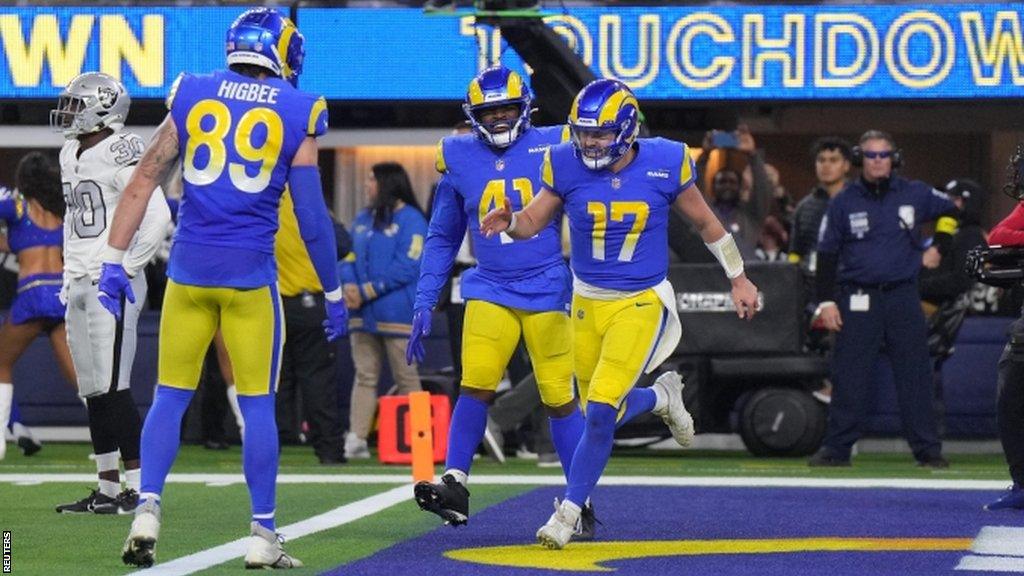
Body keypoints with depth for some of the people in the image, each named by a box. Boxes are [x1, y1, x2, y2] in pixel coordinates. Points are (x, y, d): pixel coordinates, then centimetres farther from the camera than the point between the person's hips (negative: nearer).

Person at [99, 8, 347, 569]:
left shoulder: (191, 97, 5)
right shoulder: (297, 113, 0)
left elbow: (142, 181, 3)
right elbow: (311, 216, 1)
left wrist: (113, 263, 6)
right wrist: (333, 293, 11)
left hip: (188, 270, 2)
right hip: (249, 274, -2)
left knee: (170, 396, 10)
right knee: (257, 405, 6)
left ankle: (146, 510, -4)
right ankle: (262, 534, 8)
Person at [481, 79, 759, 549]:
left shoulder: (664, 164, -12)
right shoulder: (567, 166, -8)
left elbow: (705, 222, 3)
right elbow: (533, 222, -1)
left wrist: (739, 279, 10)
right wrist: (508, 222, -25)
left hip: (642, 302, -3)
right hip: (588, 301, 3)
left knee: (600, 412, -14)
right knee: (600, 411, 12)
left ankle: (569, 510, 2)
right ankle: (661, 396, 45)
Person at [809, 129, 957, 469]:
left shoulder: (914, 195, 5)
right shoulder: (844, 202, 3)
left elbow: (949, 211, 24)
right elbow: (827, 253, 4)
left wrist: (938, 248, 12)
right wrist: (826, 301, -3)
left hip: (903, 297, 1)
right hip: (857, 298, -1)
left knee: (915, 375, 1)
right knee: (849, 378, -3)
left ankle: (928, 450, 5)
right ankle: (837, 449, 3)